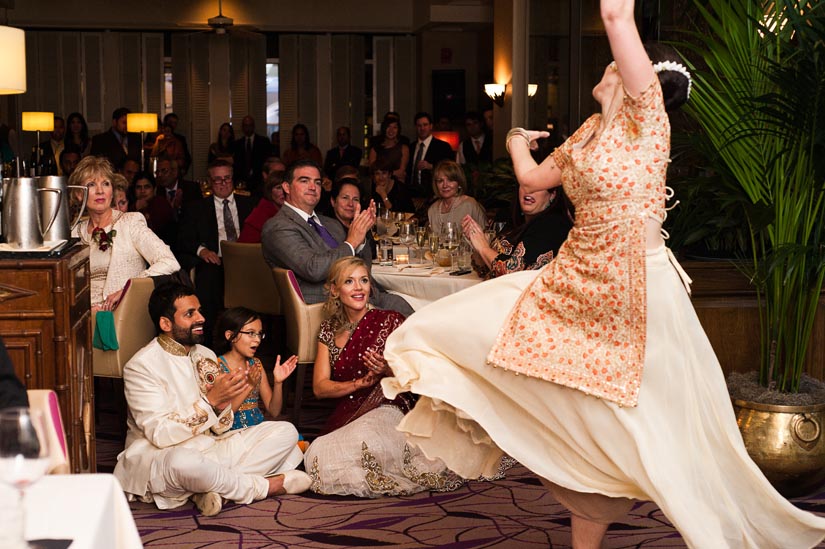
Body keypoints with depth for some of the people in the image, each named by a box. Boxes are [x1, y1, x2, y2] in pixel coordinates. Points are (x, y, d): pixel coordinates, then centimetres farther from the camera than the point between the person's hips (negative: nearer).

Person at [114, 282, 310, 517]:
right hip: (157, 457, -7)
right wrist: (210, 400, -24)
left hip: (209, 448, 7)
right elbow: (160, 435, -20)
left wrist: (222, 406, -14)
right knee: (181, 461, -43)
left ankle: (216, 488, -21)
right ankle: (263, 486, -17)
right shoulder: (141, 366, -11)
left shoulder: (206, 356, 10)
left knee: (286, 432, -4)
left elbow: (220, 428, 9)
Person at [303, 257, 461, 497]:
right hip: (345, 418, 4)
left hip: (386, 409, -4)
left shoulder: (390, 321, 2)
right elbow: (319, 387, 6)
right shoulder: (329, 330, 14)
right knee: (317, 457, -28)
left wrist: (388, 371, -19)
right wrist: (361, 382, -10)